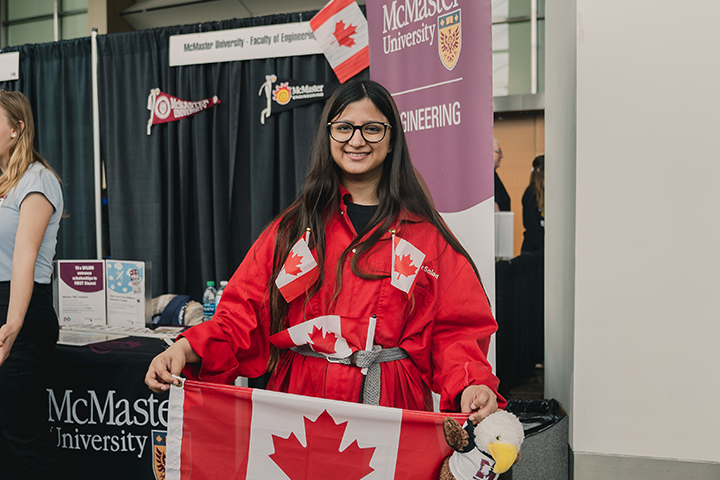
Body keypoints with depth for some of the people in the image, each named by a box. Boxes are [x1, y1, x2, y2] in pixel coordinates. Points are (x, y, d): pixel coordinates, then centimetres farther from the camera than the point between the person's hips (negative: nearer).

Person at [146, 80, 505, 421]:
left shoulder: (424, 235, 5)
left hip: (391, 410, -1)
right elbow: (243, 313, 5)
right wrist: (188, 349, -12)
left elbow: (454, 330, 2)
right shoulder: (293, 228, 10)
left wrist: (472, 384, -18)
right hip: (298, 402, 1)